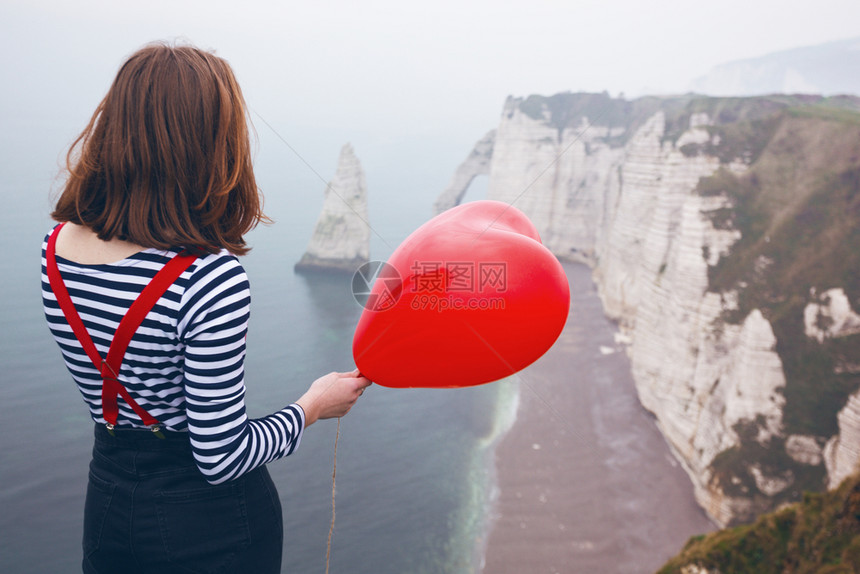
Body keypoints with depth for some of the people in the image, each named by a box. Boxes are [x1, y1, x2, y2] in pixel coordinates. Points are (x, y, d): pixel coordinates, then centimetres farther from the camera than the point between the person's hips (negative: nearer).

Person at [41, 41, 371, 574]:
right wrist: (312, 406, -8)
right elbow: (222, 458, -23)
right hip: (211, 527, -5)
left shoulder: (57, 246, -9)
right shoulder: (212, 280, -31)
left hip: (106, 496, 6)